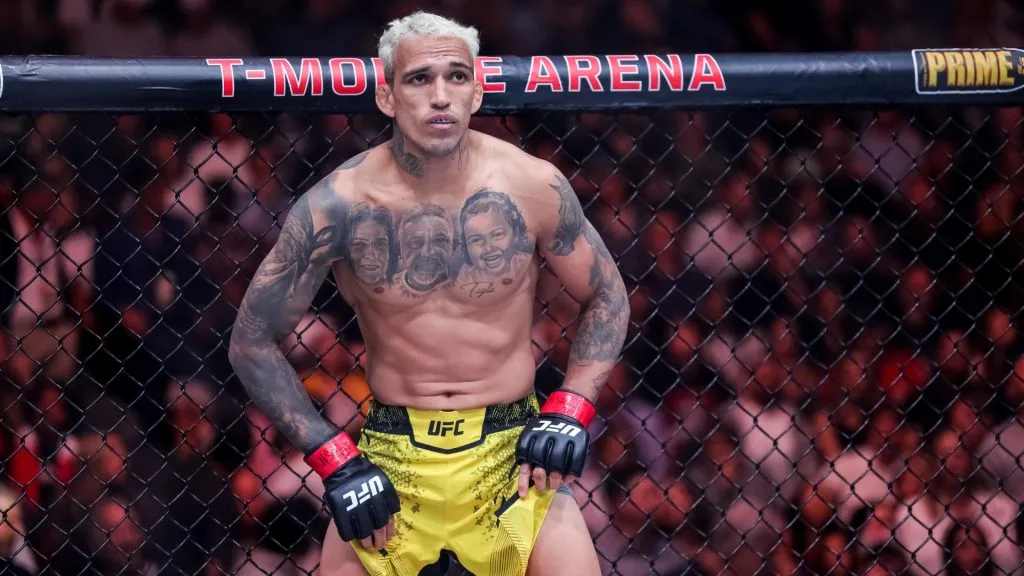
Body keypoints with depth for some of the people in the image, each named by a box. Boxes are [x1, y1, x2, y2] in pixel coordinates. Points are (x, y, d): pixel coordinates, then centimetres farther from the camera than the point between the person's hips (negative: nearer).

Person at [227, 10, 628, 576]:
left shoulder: (532, 187, -7)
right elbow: (253, 342, -2)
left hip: (514, 451, 0)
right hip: (389, 458, 0)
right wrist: (335, 460, -8)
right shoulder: (339, 207, -10)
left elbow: (606, 298, 8)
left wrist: (569, 410, -6)